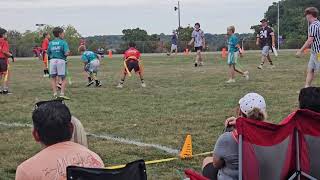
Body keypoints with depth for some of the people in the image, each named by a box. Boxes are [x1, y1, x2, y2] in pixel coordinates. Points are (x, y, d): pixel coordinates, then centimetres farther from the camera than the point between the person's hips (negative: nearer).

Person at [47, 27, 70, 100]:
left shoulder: (50, 43, 8)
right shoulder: (63, 42, -6)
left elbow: (48, 54, 12)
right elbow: (66, 53, -15)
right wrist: (68, 52, 6)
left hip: (52, 61, 4)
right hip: (61, 61, -4)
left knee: (53, 78, 10)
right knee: (63, 79, 5)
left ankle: (55, 94, 6)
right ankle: (62, 94, -4)